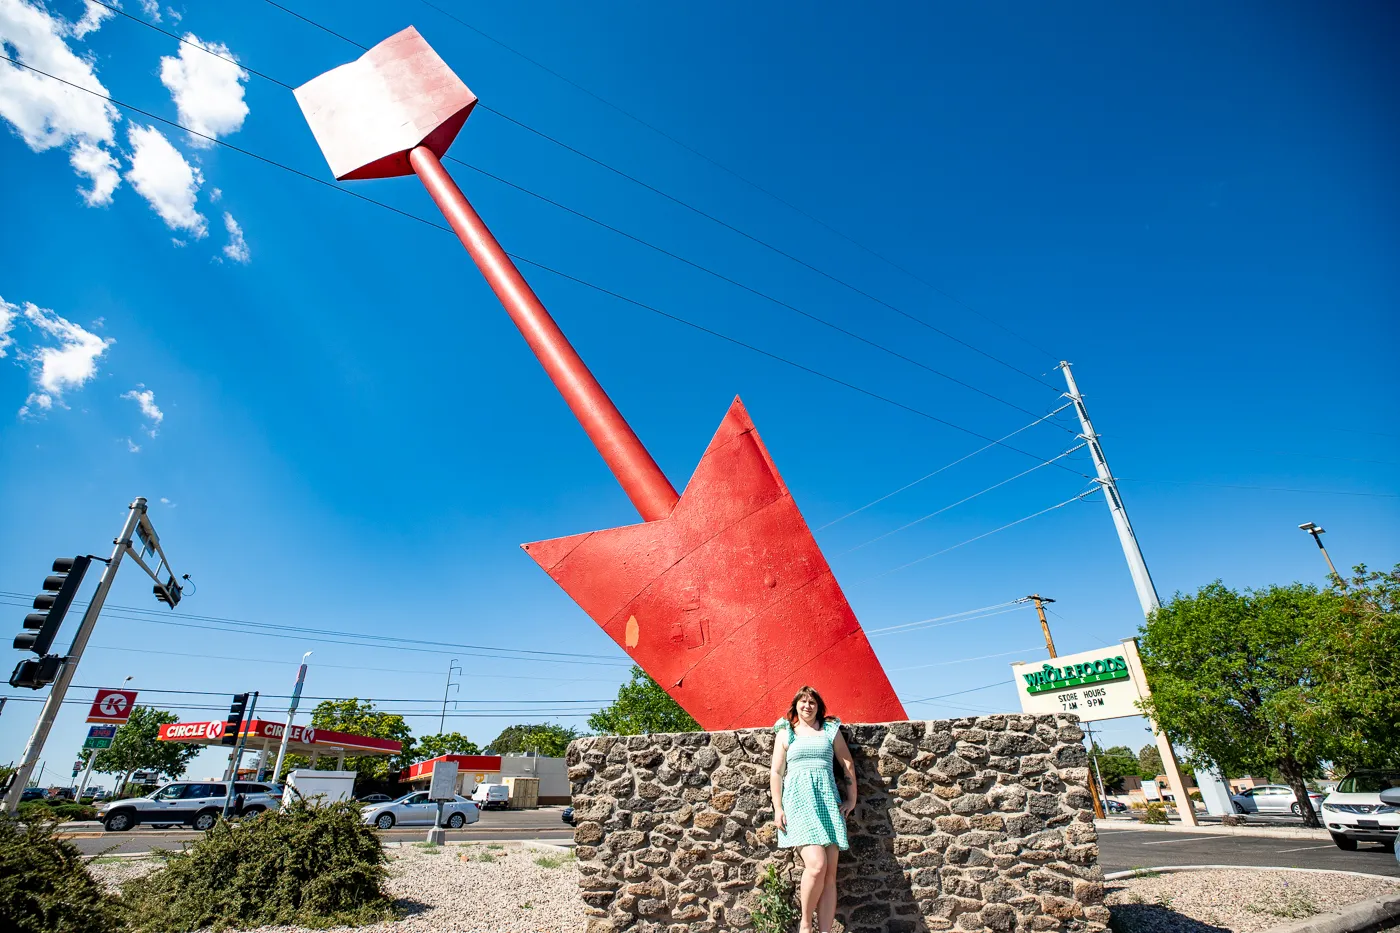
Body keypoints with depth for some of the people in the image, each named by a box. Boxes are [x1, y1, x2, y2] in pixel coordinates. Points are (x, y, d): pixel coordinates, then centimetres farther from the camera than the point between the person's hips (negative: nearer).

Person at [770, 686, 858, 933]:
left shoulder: (830, 729, 13)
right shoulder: (786, 733, 9)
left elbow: (848, 765, 16)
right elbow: (776, 773, 6)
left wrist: (852, 800, 11)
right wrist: (778, 808, -2)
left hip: (828, 799, 3)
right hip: (798, 799, -3)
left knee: (830, 872, -2)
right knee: (816, 865, -18)